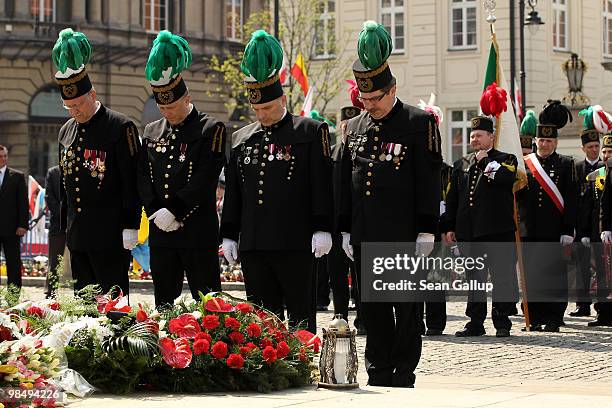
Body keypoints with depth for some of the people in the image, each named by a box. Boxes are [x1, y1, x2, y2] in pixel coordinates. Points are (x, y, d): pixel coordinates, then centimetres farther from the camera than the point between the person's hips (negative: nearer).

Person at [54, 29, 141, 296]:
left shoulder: (121, 128, -8)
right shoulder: (66, 131, 13)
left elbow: (132, 181, -10)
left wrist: (130, 227, -13)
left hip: (110, 238, -7)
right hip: (78, 238, 7)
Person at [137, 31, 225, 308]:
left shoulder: (211, 129, -3)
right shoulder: (152, 132, 14)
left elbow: (205, 179, -12)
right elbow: (143, 178, 10)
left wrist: (173, 212, -15)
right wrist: (155, 212, -6)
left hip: (198, 232, -5)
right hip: (161, 233, 5)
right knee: (164, 303, 9)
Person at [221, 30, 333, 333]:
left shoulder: (311, 132, 1)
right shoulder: (241, 139, 15)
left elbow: (322, 184, -4)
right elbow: (232, 193, 17)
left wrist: (322, 229, -11)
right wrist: (229, 235, 12)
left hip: (296, 244, -5)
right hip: (253, 246, 5)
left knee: (300, 314, 0)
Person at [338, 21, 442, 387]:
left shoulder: (419, 123, -3)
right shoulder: (355, 129, 12)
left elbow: (429, 181, -6)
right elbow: (346, 184, 17)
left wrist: (426, 231, -10)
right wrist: (346, 230, 13)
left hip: (404, 236, -5)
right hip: (365, 239, 5)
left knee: (406, 308, 0)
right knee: (372, 309, 9)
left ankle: (404, 375, 7)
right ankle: (379, 374, 16)